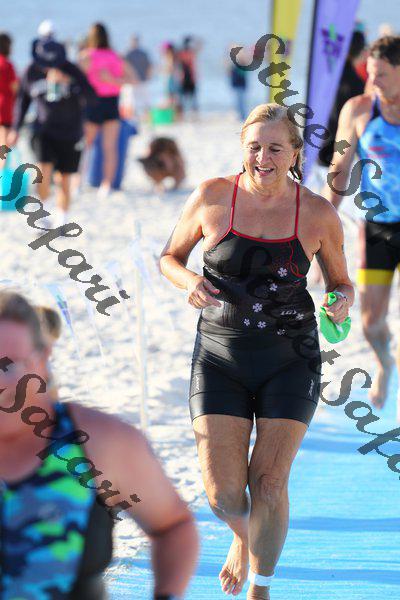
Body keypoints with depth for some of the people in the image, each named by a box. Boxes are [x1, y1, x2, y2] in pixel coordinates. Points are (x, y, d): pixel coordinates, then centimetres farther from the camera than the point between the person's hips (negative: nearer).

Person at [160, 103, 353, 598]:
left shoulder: (318, 215, -4)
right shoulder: (212, 197, -5)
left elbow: (341, 282, 10)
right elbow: (169, 257, 8)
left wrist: (342, 299, -14)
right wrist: (188, 282, -14)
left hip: (289, 360, 0)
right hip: (220, 357, 0)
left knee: (269, 483, -4)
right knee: (223, 491, -5)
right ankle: (242, 536, 33)